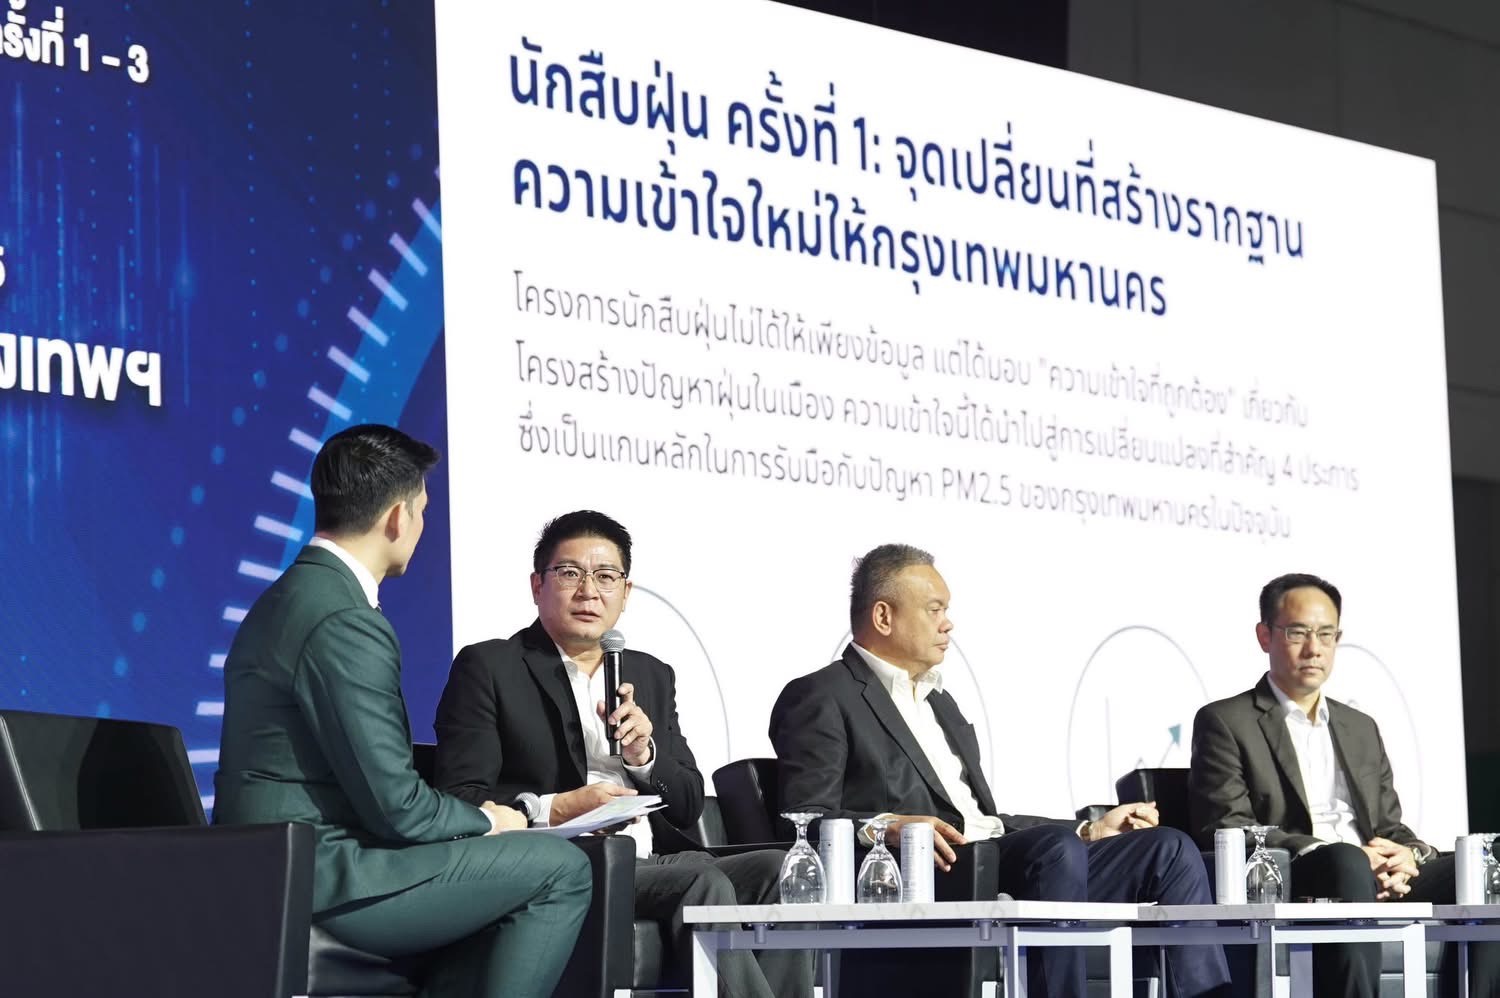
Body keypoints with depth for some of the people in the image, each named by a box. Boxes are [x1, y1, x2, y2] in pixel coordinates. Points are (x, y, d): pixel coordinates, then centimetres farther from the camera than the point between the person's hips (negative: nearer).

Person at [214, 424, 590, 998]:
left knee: (501, 875, 22)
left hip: (271, 875, 10)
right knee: (560, 870, -7)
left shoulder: (289, 598, 15)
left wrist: (471, 817, 12)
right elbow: (396, 807, -18)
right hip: (319, 882, -10)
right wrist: (485, 821, 1)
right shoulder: (346, 625, -17)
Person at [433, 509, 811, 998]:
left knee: (776, 871, -18)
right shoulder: (487, 668, 4)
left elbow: (689, 808, 18)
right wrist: (556, 809, -19)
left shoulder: (652, 677, 21)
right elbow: (458, 798, -5)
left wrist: (642, 752, -2)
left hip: (647, 865, 6)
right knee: (703, 883, -30)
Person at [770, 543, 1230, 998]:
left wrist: (1090, 830, 21)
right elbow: (805, 820, -9)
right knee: (1057, 849, -35)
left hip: (998, 860, 9)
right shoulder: (821, 699, 3)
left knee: (1170, 849, -7)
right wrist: (886, 827, -26)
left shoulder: (941, 704, 31)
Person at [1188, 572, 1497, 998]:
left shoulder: (1361, 728, 28)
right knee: (1346, 861, -39)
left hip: (1379, 882, 6)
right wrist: (1335, 854, -16)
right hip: (1288, 884, -6)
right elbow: (1225, 828, -4)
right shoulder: (1225, 722, 8)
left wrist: (1409, 853, -4)